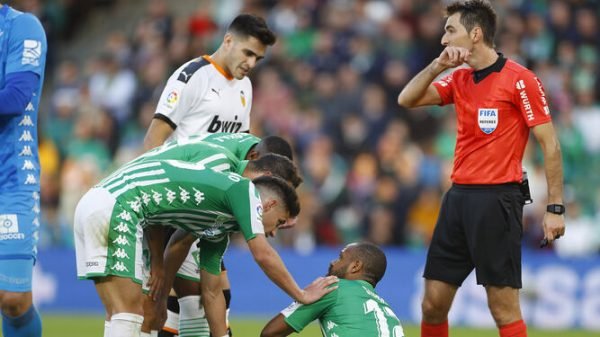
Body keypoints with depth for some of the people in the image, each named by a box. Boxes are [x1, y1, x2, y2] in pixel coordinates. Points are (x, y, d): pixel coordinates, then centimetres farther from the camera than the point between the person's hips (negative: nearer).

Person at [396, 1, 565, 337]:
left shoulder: (519, 79, -7)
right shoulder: (459, 80, 14)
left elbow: (550, 145, -8)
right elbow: (407, 99, 8)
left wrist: (555, 208, -13)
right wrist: (438, 65, -5)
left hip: (497, 198, -7)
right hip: (459, 196, 7)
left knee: (504, 309, -7)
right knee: (433, 304, 6)